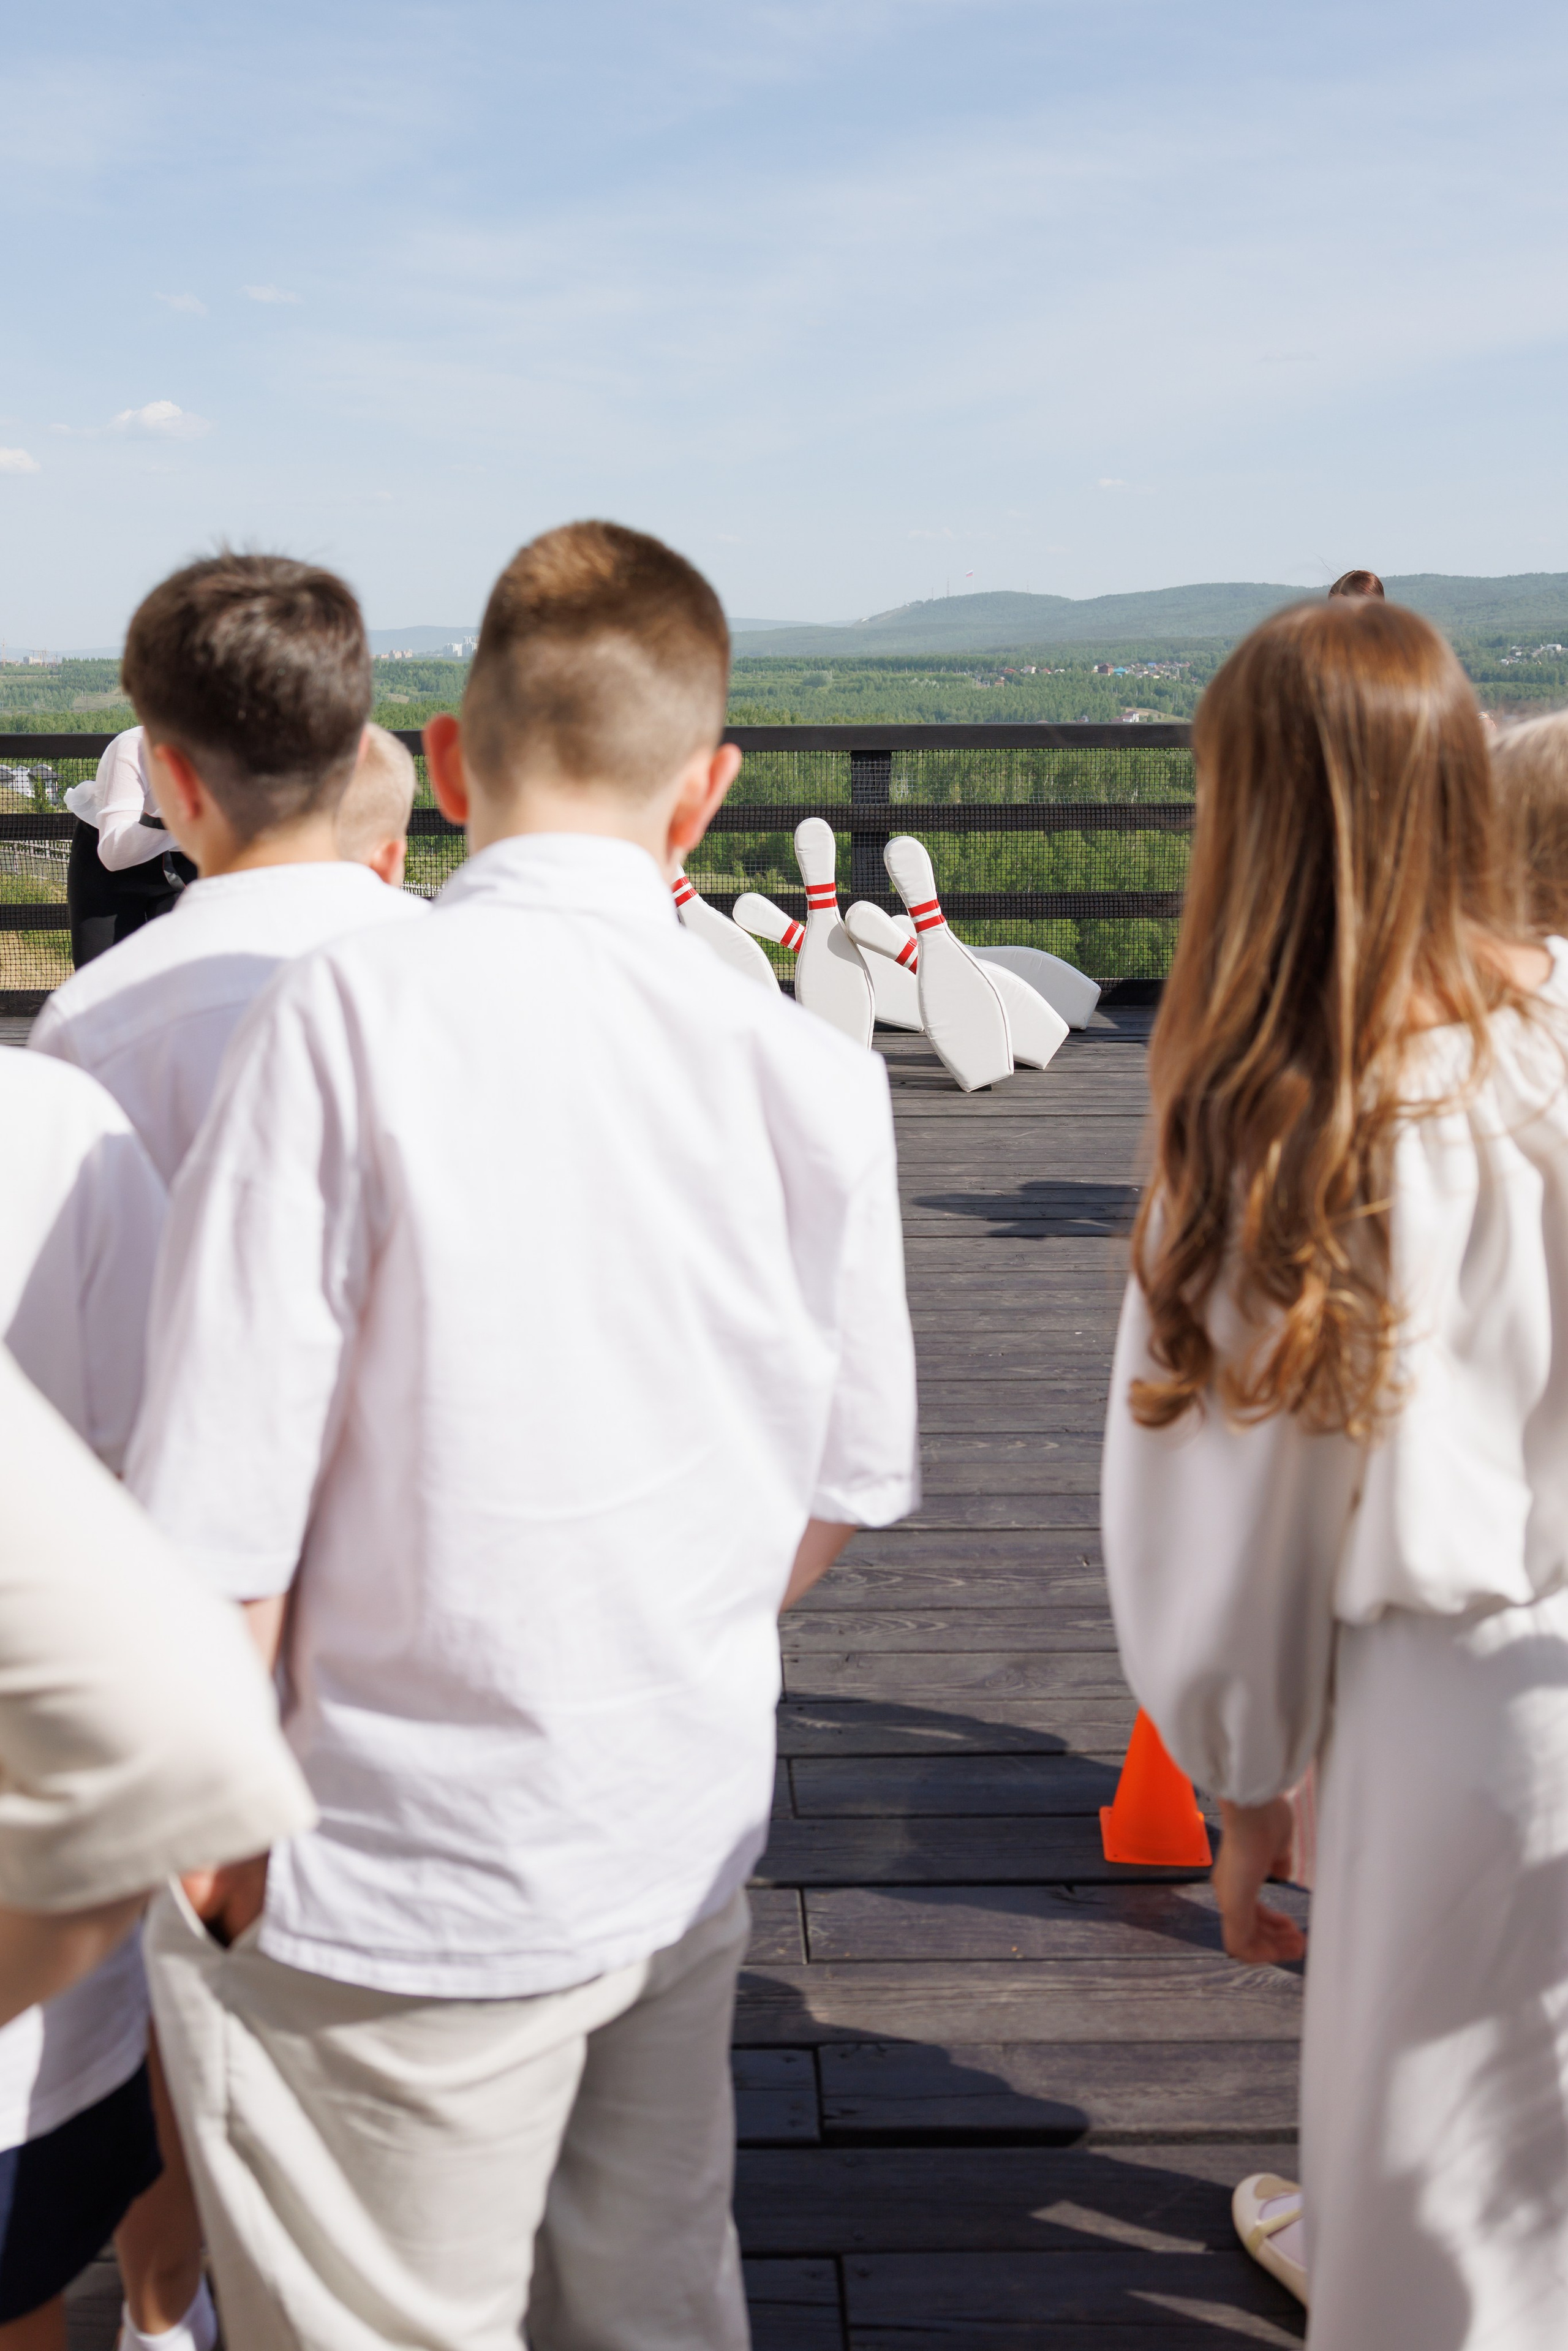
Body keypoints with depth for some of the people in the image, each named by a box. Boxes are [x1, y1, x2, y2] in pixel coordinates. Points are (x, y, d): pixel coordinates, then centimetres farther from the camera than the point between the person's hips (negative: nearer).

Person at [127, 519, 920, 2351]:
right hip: (689, 1852, 5)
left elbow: (219, 1530, -18)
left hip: (409, 1883, -4)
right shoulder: (811, 1069, -4)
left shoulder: (348, 1014, -18)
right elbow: (840, 1494, 6)